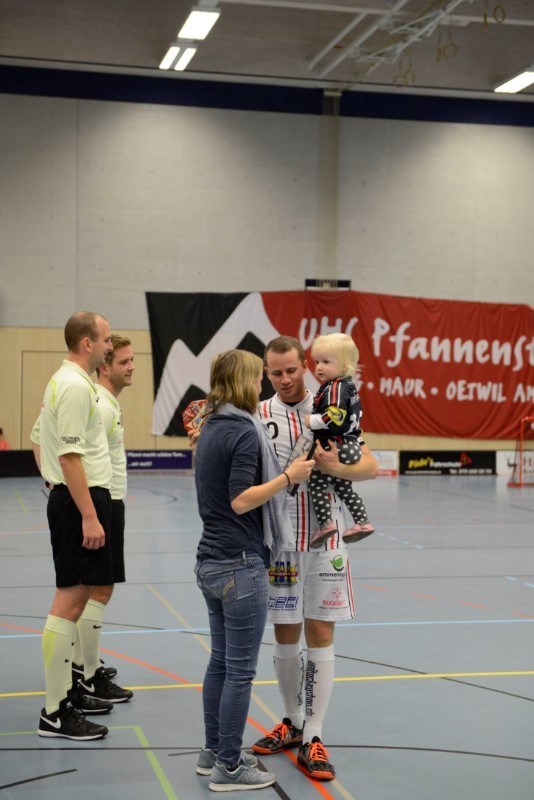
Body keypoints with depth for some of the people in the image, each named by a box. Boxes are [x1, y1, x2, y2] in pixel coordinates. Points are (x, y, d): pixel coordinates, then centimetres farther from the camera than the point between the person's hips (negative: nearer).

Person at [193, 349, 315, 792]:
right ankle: (228, 767, 8)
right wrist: (288, 477, -14)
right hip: (240, 566, -9)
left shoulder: (211, 429, 11)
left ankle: (213, 752, 26)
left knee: (221, 662, 17)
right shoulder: (245, 432, -16)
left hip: (211, 561, 9)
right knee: (240, 670, 0)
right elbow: (241, 500, -22)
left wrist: (280, 473, 16)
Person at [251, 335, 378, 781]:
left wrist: (337, 468, -24)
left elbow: (370, 466, -4)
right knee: (285, 637, 10)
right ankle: (293, 722, 28)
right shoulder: (258, 416, 0)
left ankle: (313, 738, 7)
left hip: (324, 541, 0)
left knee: (320, 637, 1)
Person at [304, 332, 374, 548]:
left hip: (336, 448, -10)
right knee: (343, 486, 21)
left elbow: (334, 418, -28)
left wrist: (312, 421, -17)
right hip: (349, 447, 10)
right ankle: (362, 522, 26)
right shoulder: (348, 385, 13)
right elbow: (356, 414, 22)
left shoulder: (334, 388, -17)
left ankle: (326, 523, -14)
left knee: (316, 482, -8)